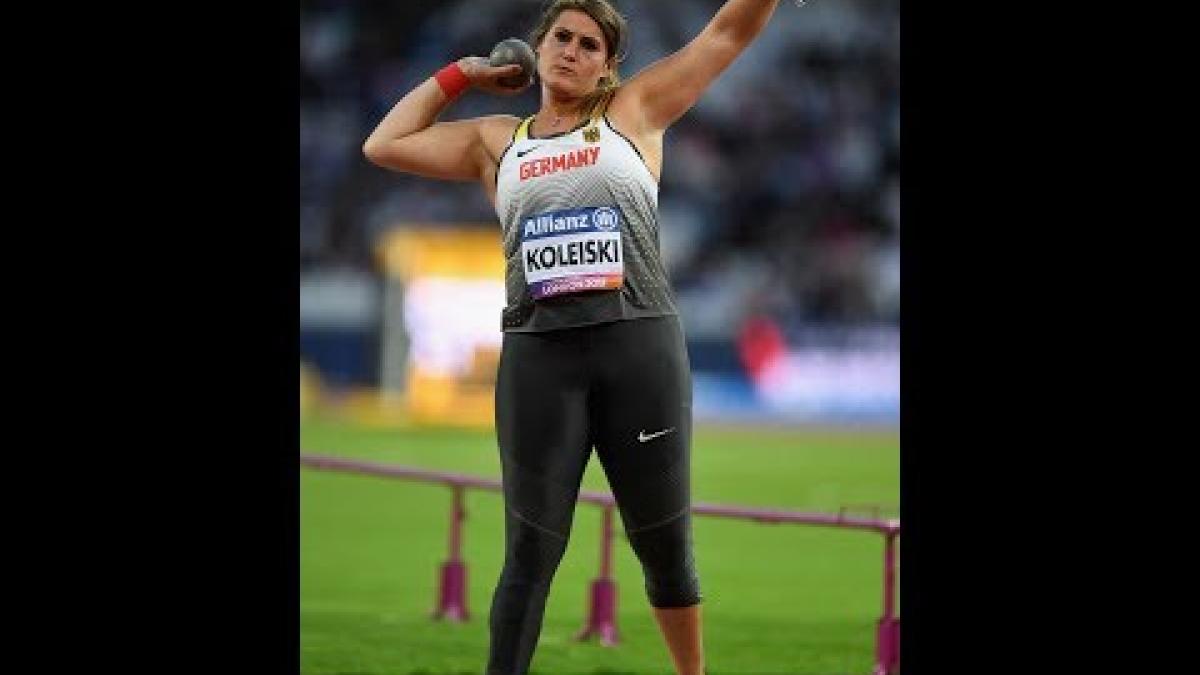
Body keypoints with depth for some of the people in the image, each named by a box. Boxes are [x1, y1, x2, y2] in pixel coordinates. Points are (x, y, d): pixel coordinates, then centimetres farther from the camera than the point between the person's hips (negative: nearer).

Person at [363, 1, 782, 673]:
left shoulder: (635, 111, 12)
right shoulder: (496, 141, 18)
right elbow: (385, 145, 19)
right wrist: (458, 77, 22)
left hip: (640, 345, -1)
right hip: (538, 354, 1)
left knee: (666, 545, 7)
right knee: (531, 555, 0)